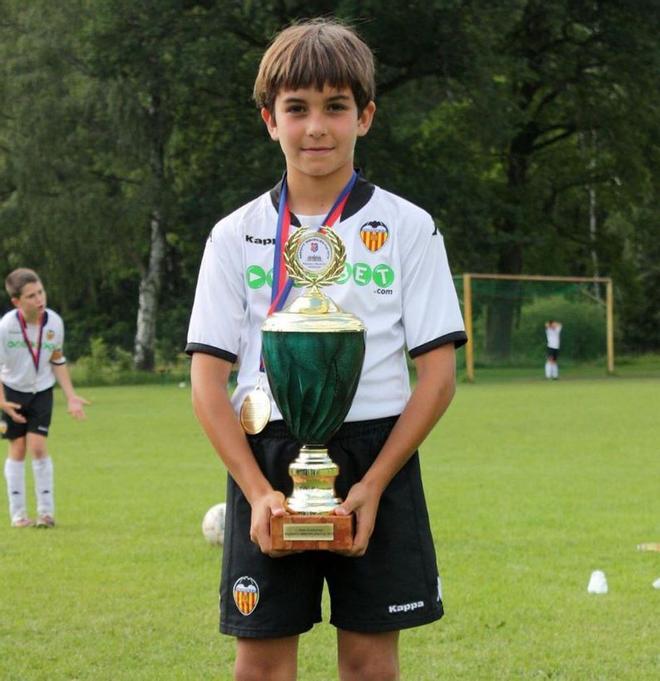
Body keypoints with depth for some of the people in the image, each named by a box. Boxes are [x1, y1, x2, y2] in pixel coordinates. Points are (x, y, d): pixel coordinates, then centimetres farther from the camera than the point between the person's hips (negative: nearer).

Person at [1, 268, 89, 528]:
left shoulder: (54, 322, -12)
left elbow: (57, 361, 4)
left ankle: (46, 511, -3)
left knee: (37, 445, -12)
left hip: (42, 391, 1)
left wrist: (71, 396, 0)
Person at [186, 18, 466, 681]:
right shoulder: (236, 236, 5)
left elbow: (438, 372, -2)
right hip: (264, 459, 1)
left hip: (375, 458, -1)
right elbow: (208, 379, 2)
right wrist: (258, 491, -10)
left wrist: (374, 484, -11)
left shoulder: (408, 228, 2)